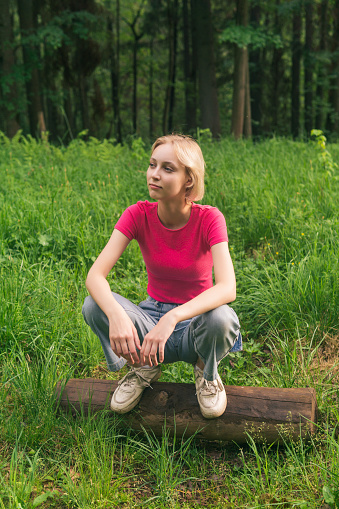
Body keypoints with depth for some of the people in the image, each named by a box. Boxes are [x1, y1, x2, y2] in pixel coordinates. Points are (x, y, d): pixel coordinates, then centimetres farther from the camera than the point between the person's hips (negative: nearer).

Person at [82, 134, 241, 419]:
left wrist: (173, 318, -46)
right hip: (151, 318, 2)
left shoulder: (209, 219, -18)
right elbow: (95, 275, -22)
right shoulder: (139, 214, -12)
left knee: (222, 318, -37)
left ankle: (206, 372, 0)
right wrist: (116, 314, -43)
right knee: (94, 306, -26)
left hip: (194, 322, -2)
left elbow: (227, 288, -32)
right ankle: (144, 367, 3)